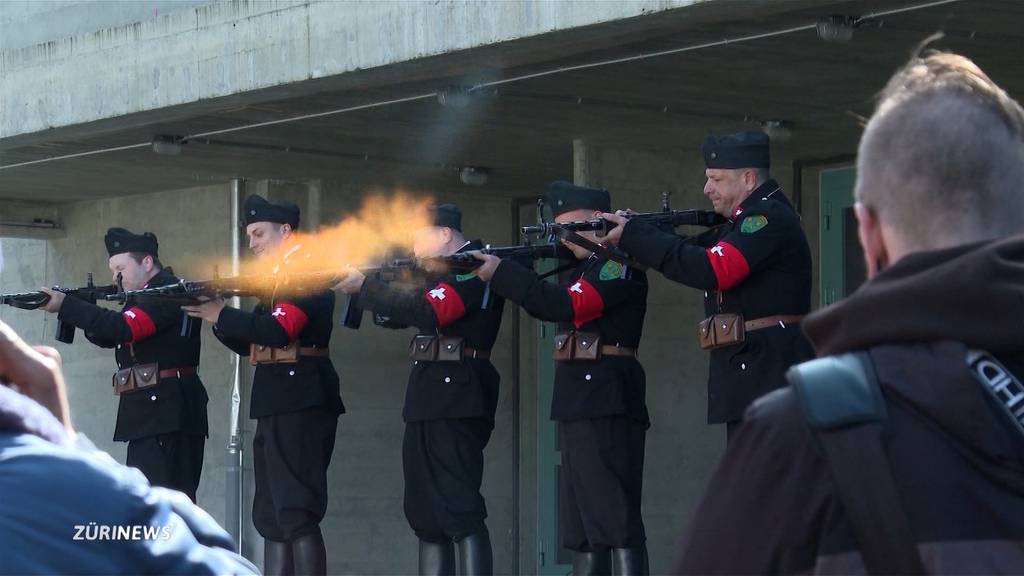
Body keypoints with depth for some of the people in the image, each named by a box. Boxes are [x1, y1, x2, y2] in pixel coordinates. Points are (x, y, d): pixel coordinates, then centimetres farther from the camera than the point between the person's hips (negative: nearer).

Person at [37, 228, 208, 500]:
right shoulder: (146, 297, 21)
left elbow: (123, 328, -21)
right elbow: (107, 336, 16)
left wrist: (65, 306, -20)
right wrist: (74, 309, -3)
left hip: (164, 413, -10)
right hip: (153, 412, 10)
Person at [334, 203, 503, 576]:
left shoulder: (476, 266, -9)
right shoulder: (442, 271, 20)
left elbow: (428, 312, -21)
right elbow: (399, 317, 20)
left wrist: (364, 286, -13)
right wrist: (366, 286, 3)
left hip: (457, 396, -10)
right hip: (426, 400, 10)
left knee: (459, 506, -14)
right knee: (425, 510, 11)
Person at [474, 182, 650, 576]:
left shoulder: (620, 265, -9)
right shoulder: (584, 267, 21)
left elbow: (566, 305, -18)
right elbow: (548, 306, 14)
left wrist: (501, 272, -17)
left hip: (607, 402, -10)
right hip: (578, 403, 10)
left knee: (616, 518, -15)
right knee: (582, 519, 10)